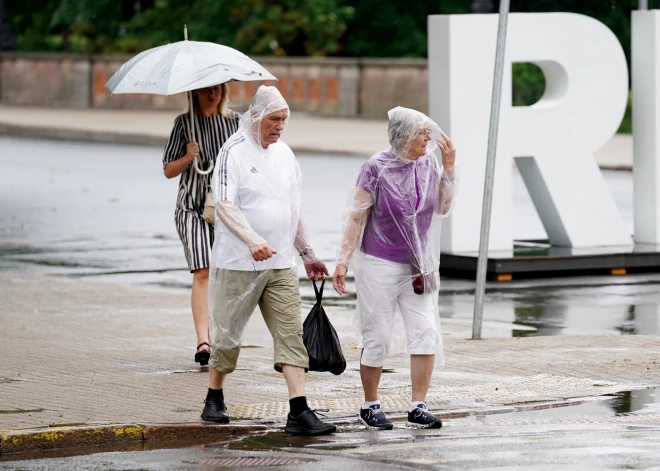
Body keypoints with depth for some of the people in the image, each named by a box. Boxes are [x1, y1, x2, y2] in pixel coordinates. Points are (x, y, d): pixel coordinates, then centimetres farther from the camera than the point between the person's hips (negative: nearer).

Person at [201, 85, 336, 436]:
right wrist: (252, 241, -32)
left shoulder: (284, 153, 12)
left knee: (291, 334, -5)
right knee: (228, 332, 6)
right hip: (239, 263, -5)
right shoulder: (234, 152, -9)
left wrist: (307, 253, 19)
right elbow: (224, 205, -19)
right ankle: (214, 400, 25)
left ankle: (299, 413, -10)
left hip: (281, 264, 5)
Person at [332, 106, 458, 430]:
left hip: (417, 267, 5)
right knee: (376, 340, 4)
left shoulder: (429, 164, 2)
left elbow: (443, 208, 7)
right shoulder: (376, 168, -12)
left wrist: (449, 169, -4)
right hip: (379, 265, -4)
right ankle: (369, 406, 18)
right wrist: (343, 261, -11)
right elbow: (356, 216, -9)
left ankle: (418, 408, -1)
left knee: (426, 334, -5)